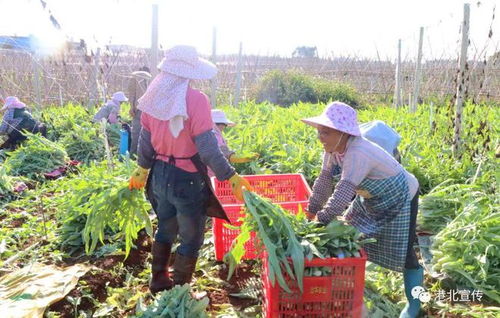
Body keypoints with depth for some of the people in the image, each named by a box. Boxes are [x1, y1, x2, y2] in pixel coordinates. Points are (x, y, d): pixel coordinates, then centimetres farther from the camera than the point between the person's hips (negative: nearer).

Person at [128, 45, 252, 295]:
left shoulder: (155, 97, 0)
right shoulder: (195, 99, -20)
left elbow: (146, 140, 8)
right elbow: (207, 148, -22)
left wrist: (141, 170, 23)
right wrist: (231, 177, -14)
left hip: (160, 175, 7)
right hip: (187, 180, -7)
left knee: (166, 229, 27)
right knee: (191, 238, 12)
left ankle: (158, 280, 42)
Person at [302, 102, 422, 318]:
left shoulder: (358, 153, -40)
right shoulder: (332, 150, -13)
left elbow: (344, 192, -43)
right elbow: (324, 181, -6)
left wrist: (321, 221, -40)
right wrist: (311, 212, -6)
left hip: (399, 199, -8)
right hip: (371, 199, 8)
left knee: (404, 253, -4)